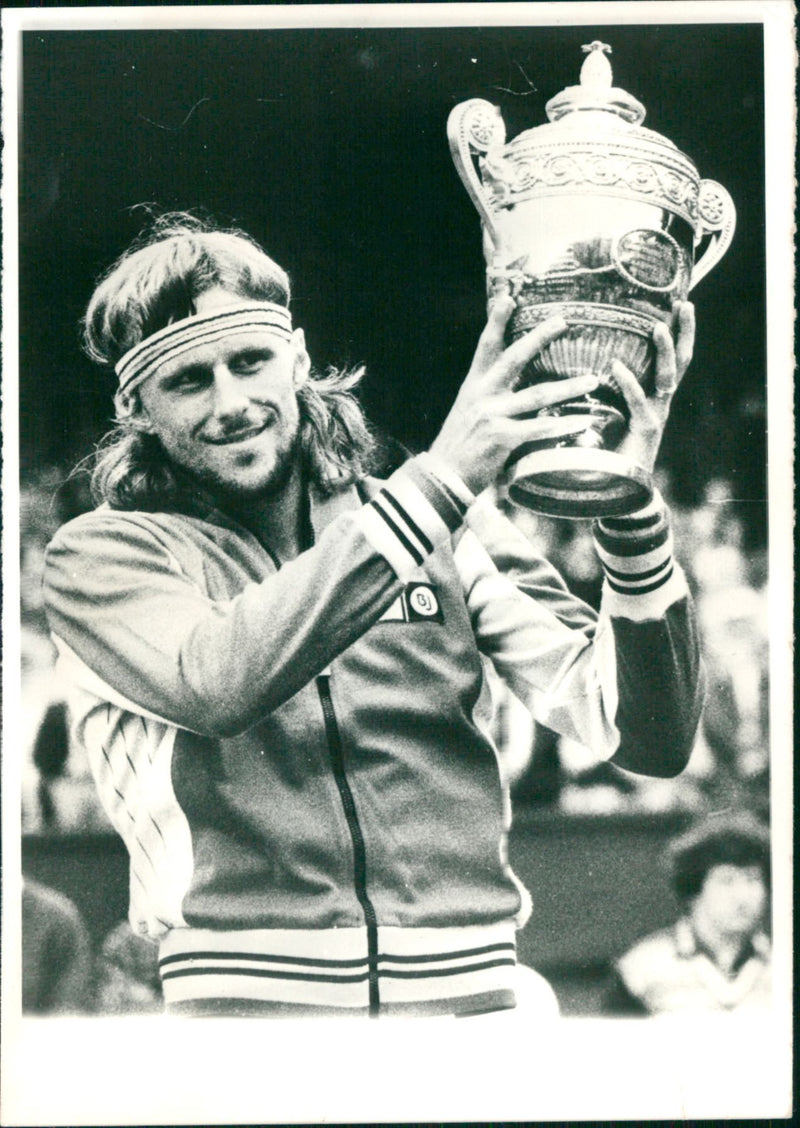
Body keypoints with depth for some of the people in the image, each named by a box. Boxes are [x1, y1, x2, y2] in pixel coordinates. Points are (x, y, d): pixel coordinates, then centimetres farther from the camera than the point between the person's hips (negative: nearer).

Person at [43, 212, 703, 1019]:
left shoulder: (449, 529, 10)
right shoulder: (100, 557, 5)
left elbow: (649, 740, 5)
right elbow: (216, 684, -16)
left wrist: (629, 512, -9)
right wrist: (436, 483, -16)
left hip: (464, 989, 1)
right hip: (244, 994, -1)